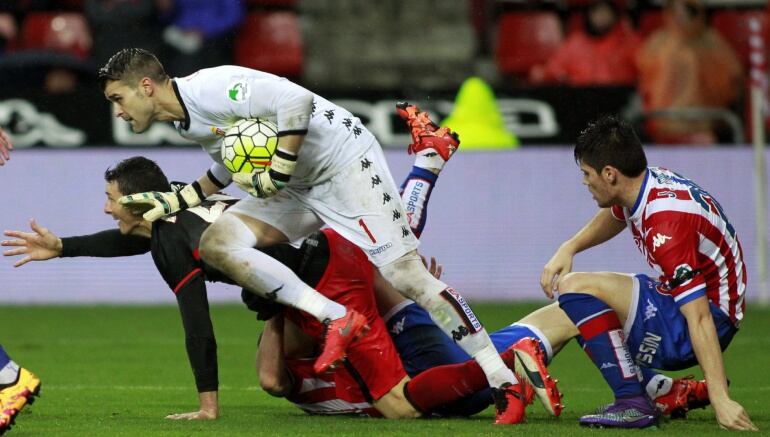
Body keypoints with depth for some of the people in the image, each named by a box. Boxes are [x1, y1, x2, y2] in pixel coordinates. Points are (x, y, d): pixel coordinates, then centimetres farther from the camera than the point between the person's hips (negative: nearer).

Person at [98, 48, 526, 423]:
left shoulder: (208, 89, -19)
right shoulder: (185, 119, 10)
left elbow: (296, 100, -27)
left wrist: (278, 174, -25)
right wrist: (176, 200, 12)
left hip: (344, 161, -9)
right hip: (299, 189, 9)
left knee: (404, 274, -15)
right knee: (217, 242, -12)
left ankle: (506, 383, -9)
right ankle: (337, 319, -17)